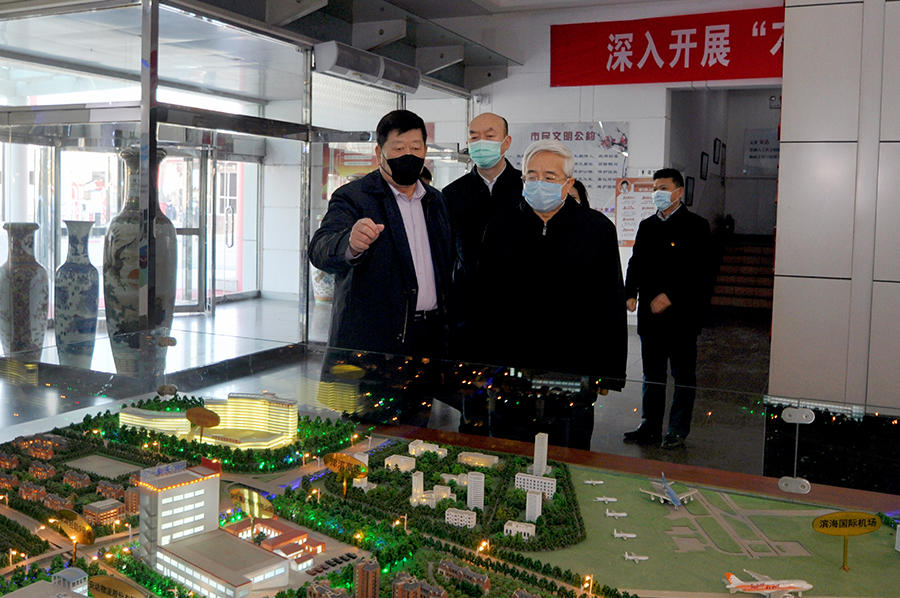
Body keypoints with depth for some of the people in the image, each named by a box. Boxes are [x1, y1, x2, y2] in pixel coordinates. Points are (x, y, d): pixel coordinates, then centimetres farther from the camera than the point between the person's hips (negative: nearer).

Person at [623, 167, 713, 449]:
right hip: (650, 314, 5)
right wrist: (631, 293, -2)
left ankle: (678, 431, 13)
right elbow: (635, 263, 15)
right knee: (652, 374, 11)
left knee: (683, 376, 4)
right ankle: (650, 428, 20)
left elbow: (700, 271, -10)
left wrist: (670, 297, -16)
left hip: (681, 314, -5)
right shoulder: (646, 226, 14)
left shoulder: (696, 225, -4)